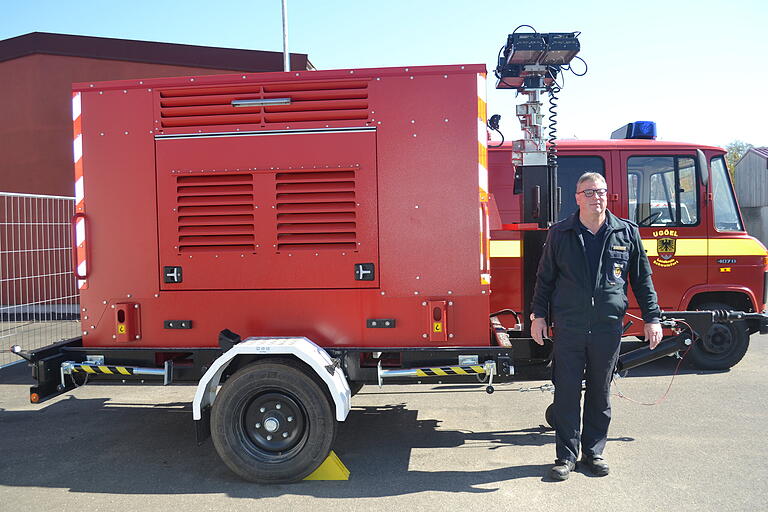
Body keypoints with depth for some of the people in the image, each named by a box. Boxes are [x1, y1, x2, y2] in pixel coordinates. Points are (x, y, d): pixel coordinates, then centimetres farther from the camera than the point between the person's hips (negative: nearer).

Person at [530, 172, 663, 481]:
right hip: (567, 328, -1)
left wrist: (652, 318, 6)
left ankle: (594, 452, 27)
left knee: (600, 394, 12)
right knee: (566, 394, 3)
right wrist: (538, 315, 3)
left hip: (608, 328, 1)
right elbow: (545, 278, 8)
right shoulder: (560, 234, 4)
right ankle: (566, 455, 16)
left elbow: (642, 279, 10)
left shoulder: (627, 233, 6)